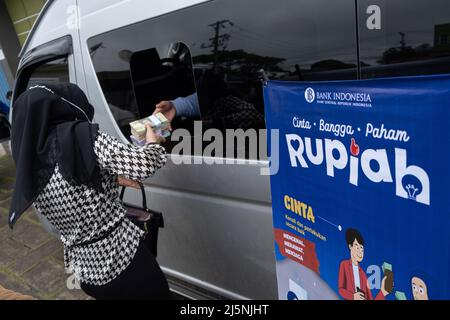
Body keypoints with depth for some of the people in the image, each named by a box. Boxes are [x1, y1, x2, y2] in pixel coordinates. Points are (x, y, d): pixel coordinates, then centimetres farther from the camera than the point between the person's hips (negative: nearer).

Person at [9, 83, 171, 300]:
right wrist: (153, 143, -6)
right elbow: (145, 165, -24)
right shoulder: (83, 136, -19)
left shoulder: (30, 172, 2)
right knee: (157, 294, 17)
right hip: (124, 257, -6)